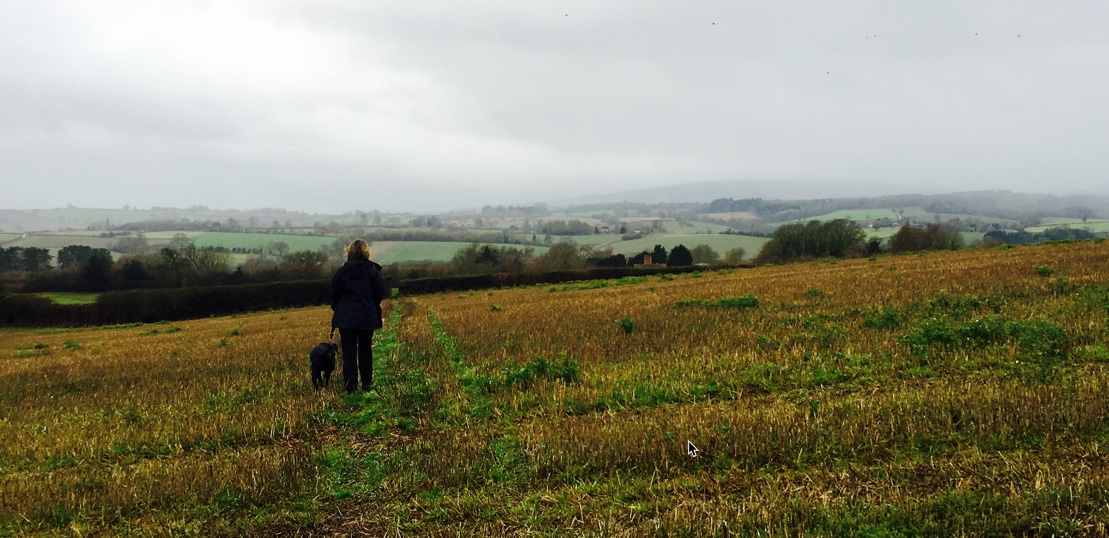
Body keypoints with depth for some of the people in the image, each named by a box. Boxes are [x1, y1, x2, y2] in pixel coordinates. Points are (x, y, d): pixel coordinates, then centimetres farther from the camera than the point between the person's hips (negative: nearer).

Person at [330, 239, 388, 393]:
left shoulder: (342, 271, -5)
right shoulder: (373, 271, -6)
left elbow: (334, 293, -1)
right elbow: (380, 294, -3)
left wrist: (338, 309, 16)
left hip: (346, 318, 0)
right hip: (367, 317, 1)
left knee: (349, 352, 4)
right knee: (365, 351, 15)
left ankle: (351, 385, 2)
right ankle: (367, 382, 23)